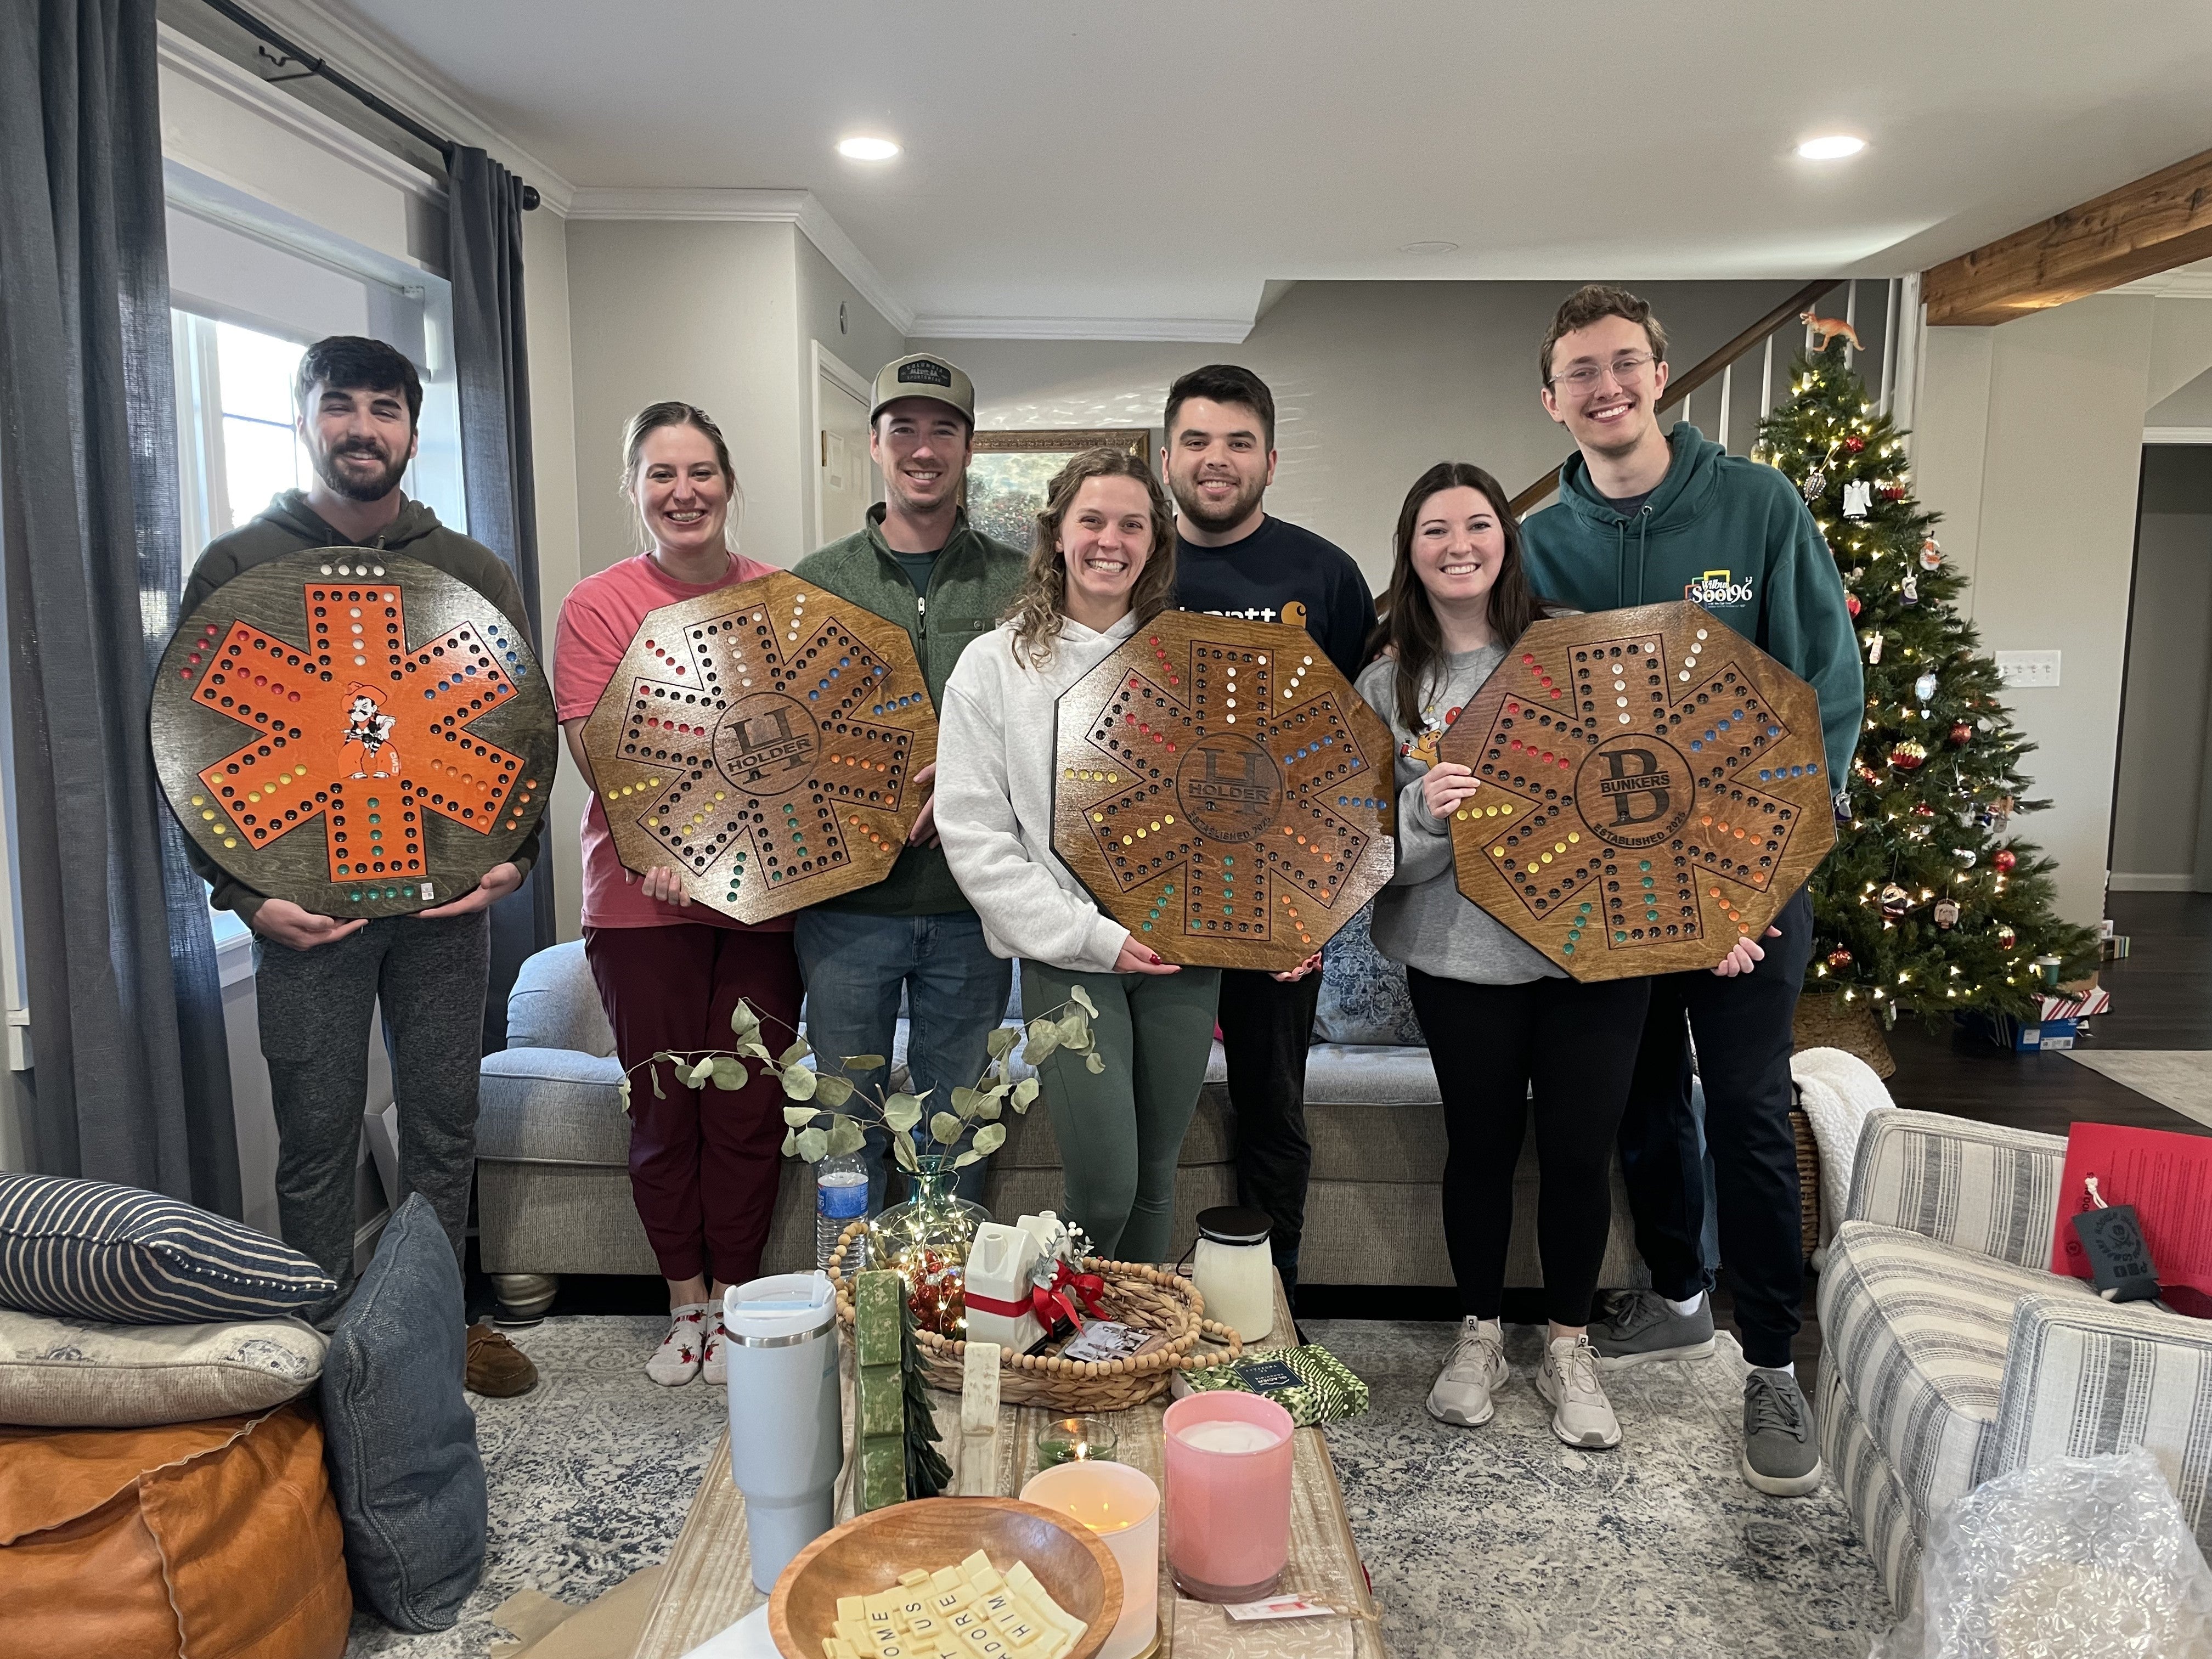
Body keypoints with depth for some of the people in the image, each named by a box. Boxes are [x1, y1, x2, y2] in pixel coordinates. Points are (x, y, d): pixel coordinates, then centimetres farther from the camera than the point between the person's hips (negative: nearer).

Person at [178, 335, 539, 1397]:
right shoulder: (238, 567, 4)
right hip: (305, 905, -1)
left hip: (447, 904, 2)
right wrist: (243, 891, -8)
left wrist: (513, 855, -5)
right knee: (317, 1139, 6)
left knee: (443, 1129, 10)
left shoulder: (474, 573, 8)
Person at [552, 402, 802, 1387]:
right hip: (645, 897, -1)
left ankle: (735, 1301, 24)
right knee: (664, 1107, 8)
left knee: (748, 1107, 6)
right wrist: (659, 847, -21)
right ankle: (686, 1304, 27)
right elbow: (593, 751, -6)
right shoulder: (598, 605, -1)